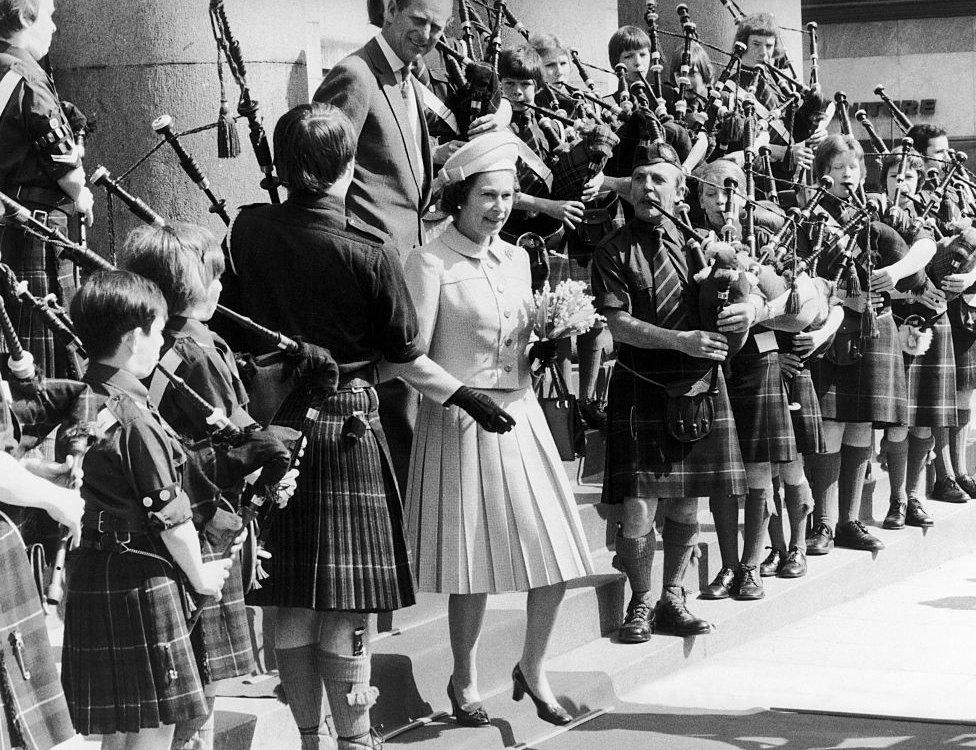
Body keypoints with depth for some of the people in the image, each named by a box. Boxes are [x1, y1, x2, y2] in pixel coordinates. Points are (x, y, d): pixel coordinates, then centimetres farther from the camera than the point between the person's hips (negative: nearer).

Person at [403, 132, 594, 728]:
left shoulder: (516, 258, 12)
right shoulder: (431, 262, -8)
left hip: (521, 415, 6)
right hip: (461, 421, -6)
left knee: (557, 555, 2)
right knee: (475, 563, 1)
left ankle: (533, 668, 22)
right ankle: (465, 680, 20)